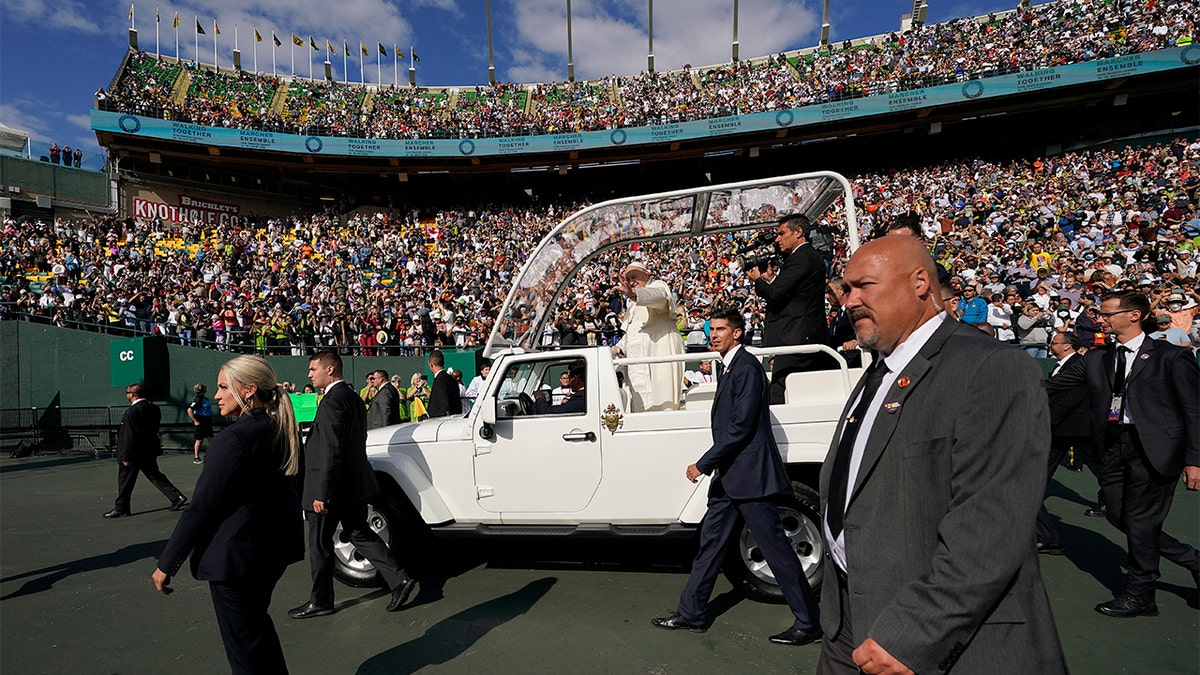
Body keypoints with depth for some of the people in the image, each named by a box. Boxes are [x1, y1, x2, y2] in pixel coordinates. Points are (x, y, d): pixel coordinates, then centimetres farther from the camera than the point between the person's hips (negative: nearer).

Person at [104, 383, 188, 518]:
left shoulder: (132, 412, -20)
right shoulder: (154, 408, 5)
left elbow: (129, 436, -21)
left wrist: (126, 457, -17)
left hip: (135, 452, -8)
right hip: (150, 452, 8)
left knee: (125, 481, 6)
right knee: (155, 475, 14)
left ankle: (121, 508, 16)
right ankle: (177, 498, 7)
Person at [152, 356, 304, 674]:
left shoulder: (233, 438, -23)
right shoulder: (281, 430, 2)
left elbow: (201, 507, -21)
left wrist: (166, 564, -12)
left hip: (238, 553, -8)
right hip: (275, 544, 8)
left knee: (243, 639, 10)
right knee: (257, 622, 27)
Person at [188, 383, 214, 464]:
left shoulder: (205, 398, 10)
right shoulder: (198, 399, -17)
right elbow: (189, 410, -23)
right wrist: (195, 421, -20)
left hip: (207, 421, 9)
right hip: (200, 422, -9)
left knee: (211, 438, 11)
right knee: (199, 440, 0)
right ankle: (196, 458, 9)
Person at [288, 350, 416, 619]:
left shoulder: (332, 402, -20)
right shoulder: (352, 397, 11)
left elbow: (331, 452, -24)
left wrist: (321, 494, -22)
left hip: (332, 486, -9)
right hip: (354, 485, 9)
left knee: (320, 545, 7)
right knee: (359, 534, 15)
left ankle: (320, 601, 21)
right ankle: (399, 579, 10)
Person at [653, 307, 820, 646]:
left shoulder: (747, 367, -14)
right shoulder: (730, 368, 17)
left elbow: (741, 426, -21)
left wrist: (704, 464, -18)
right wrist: (714, 466, 17)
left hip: (749, 474, -10)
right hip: (730, 475, 10)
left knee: (776, 548, -1)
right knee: (710, 542, 13)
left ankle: (808, 624, 13)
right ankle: (691, 613, 24)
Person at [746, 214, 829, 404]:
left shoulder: (799, 258, -12)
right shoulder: (815, 257, 19)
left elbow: (775, 295, -17)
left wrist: (758, 279, 1)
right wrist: (772, 279, 13)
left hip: (794, 339, -10)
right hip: (814, 339, 11)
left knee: (779, 397, -12)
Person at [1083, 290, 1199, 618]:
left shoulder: (1171, 356, -3)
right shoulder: (1096, 359, 11)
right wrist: (1100, 452, 6)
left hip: (1153, 447, -6)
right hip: (1114, 446, 6)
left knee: (1140, 520, -2)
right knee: (1118, 517, 7)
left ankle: (1139, 595, 16)